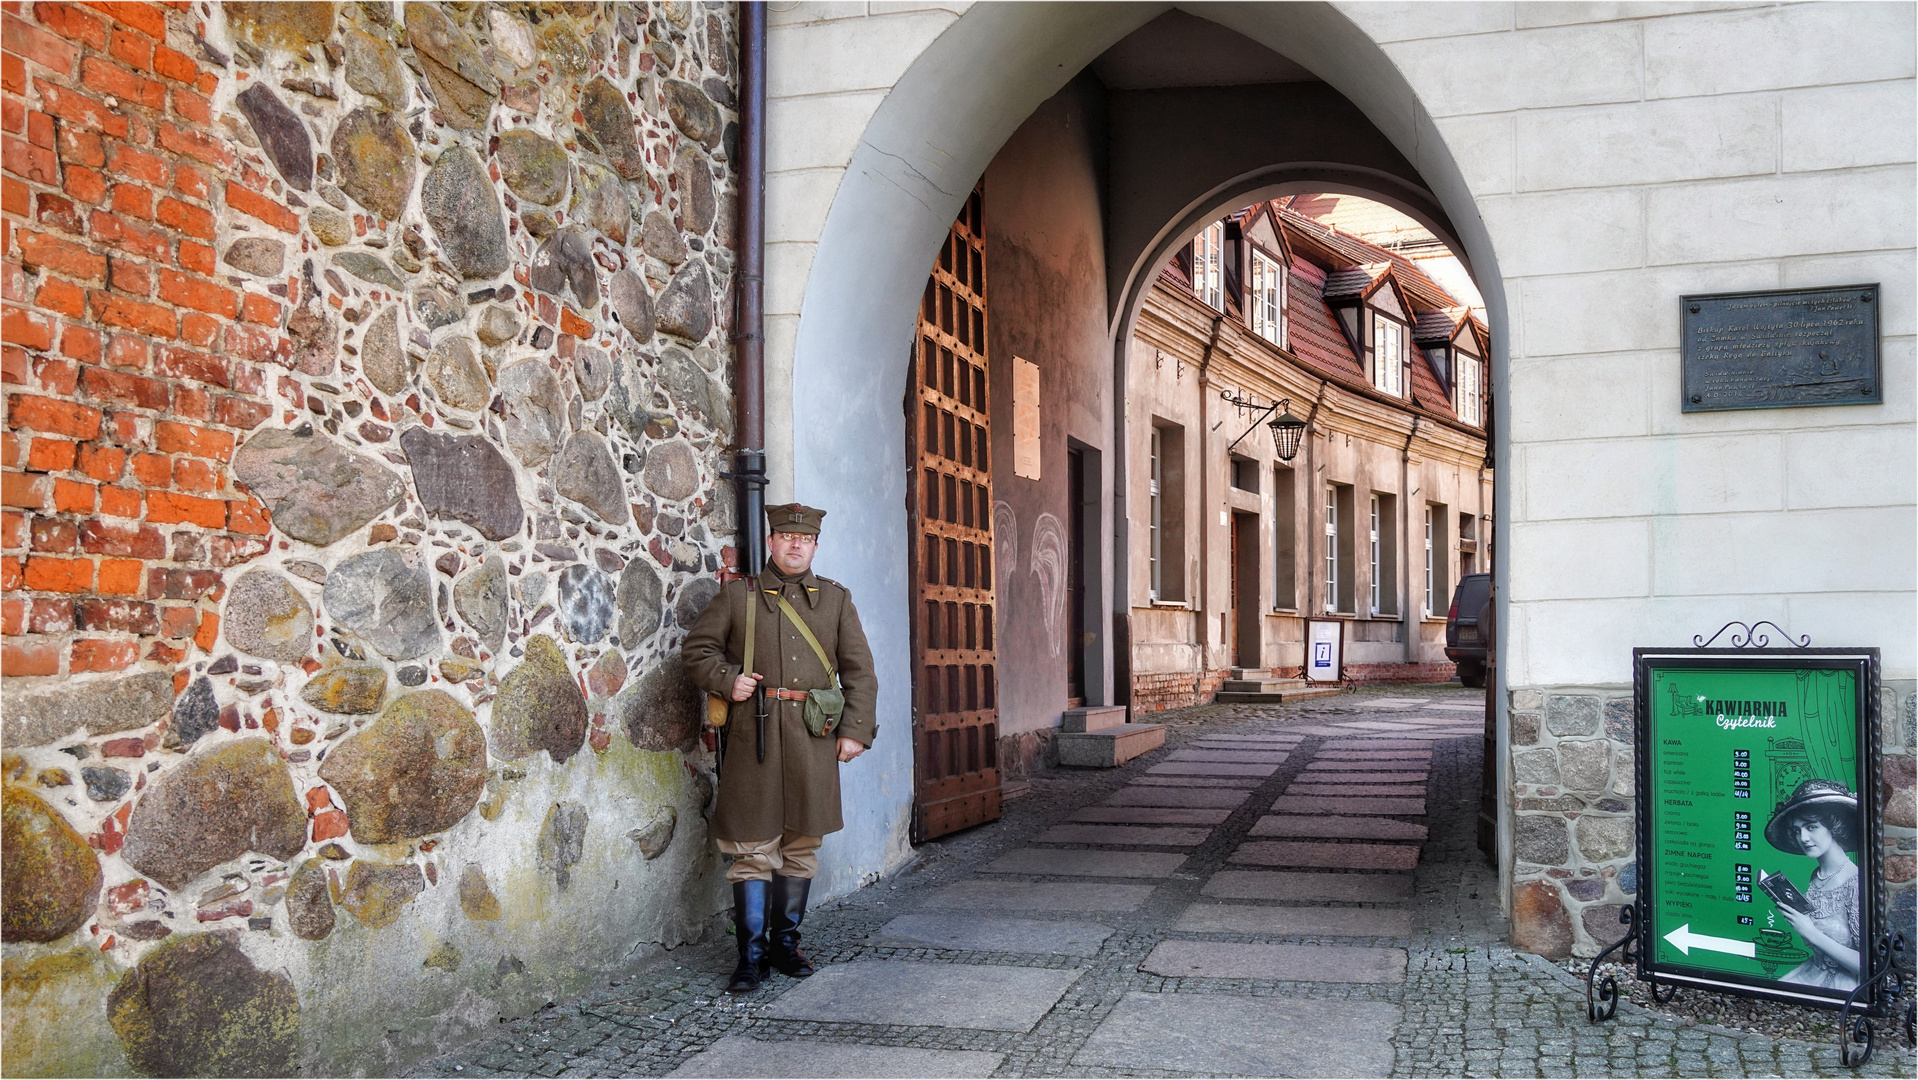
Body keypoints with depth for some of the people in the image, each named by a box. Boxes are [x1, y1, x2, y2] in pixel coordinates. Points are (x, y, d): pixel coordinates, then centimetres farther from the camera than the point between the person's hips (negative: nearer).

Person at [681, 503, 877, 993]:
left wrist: (855, 729, 1)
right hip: (754, 733, -2)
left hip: (814, 735, 2)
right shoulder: (738, 594, 7)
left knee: (801, 842, 9)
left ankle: (786, 942, 21)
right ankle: (752, 953, 4)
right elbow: (696, 649, 11)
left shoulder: (836, 599, 11)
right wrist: (726, 680, -7)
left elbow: (859, 670, 10)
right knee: (753, 845, -3)